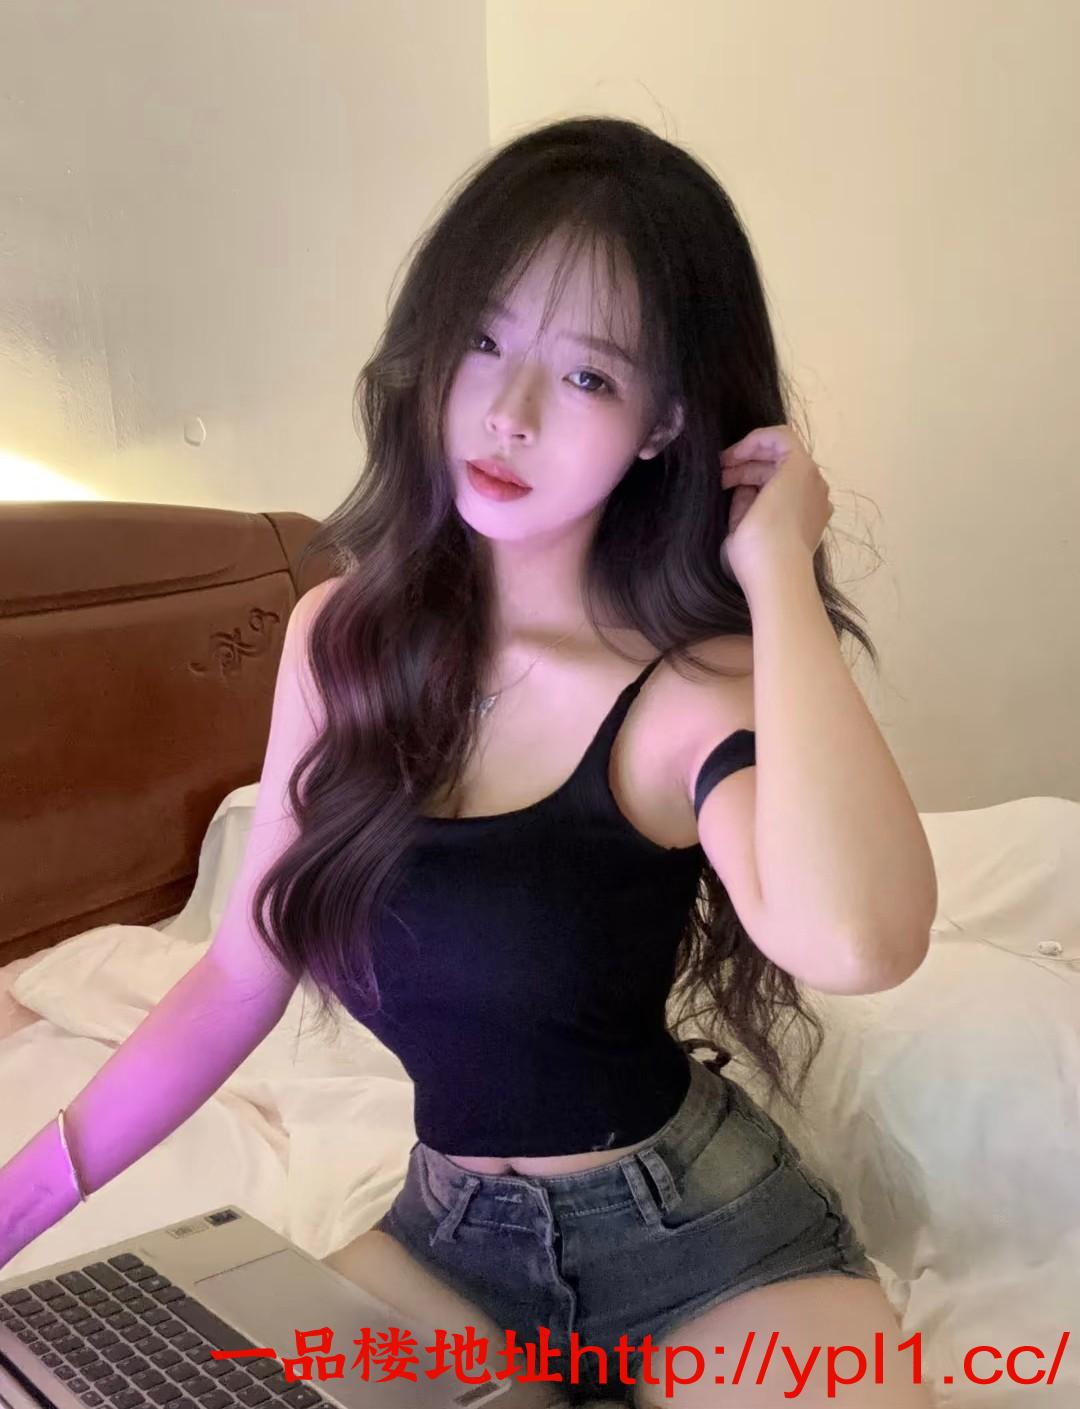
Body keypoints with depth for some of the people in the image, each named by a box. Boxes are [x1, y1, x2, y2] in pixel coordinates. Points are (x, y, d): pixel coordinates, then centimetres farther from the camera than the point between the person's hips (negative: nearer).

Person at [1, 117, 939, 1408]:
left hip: (706, 1242, -4)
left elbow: (853, 940, -42)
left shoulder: (696, 687, -19)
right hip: (449, 1227, 4)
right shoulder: (341, 637, -5)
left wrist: (777, 563, -30)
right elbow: (242, 974, 2)